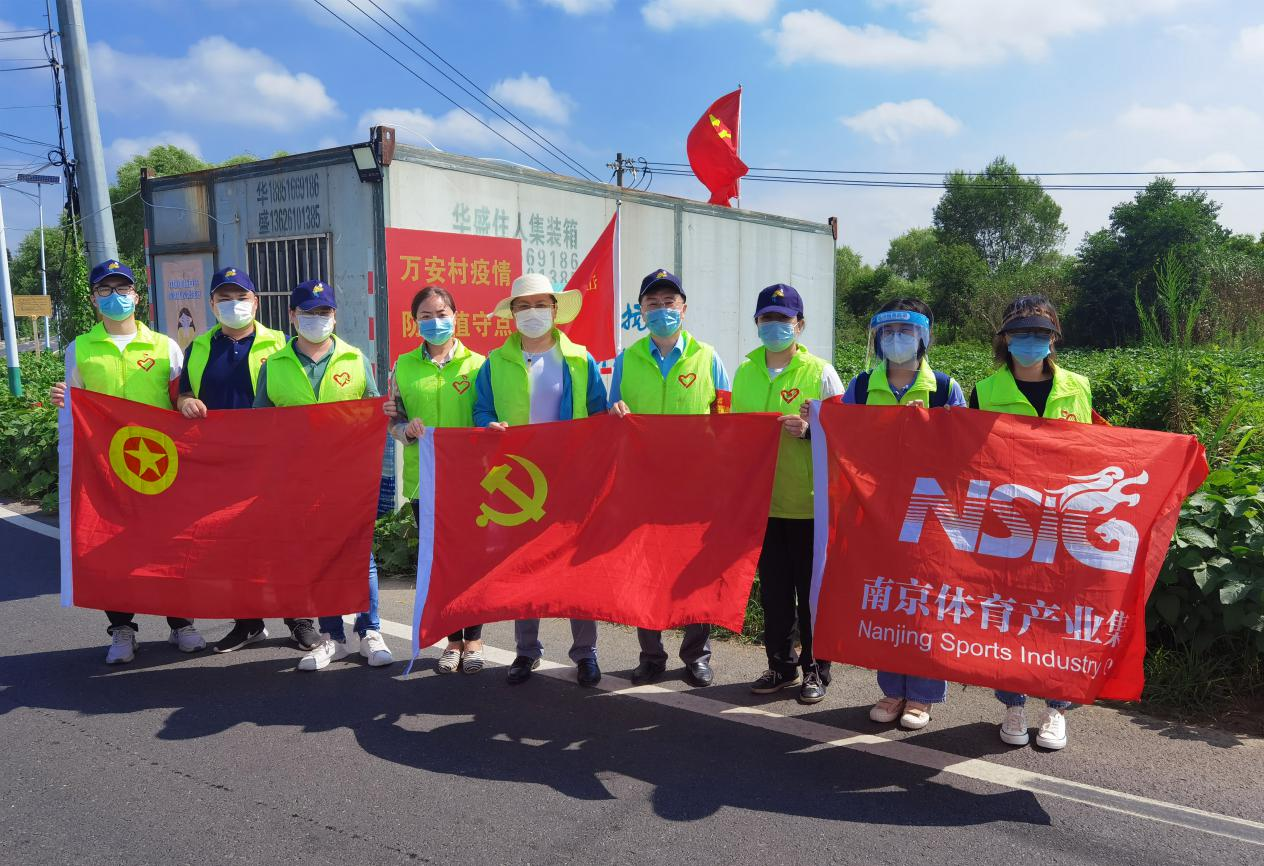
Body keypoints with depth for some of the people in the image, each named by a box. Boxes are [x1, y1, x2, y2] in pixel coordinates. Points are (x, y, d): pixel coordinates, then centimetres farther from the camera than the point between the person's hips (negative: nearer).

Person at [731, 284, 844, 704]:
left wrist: (809, 430, -22)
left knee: (812, 591, 6)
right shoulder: (745, 371, 9)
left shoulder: (821, 373, -4)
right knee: (773, 590, 13)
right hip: (762, 499, 4)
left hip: (810, 501, -4)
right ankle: (781, 665, 28)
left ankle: (815, 670, 21)